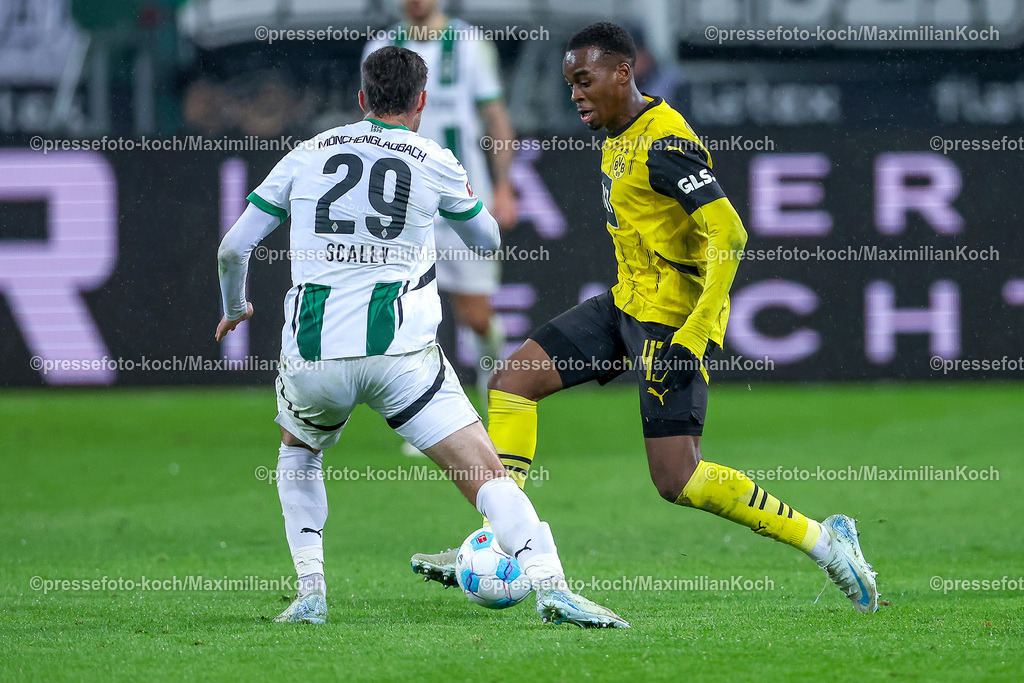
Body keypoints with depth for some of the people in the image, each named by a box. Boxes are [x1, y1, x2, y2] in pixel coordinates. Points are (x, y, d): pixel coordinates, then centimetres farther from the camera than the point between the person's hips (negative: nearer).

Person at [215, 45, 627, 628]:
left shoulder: (307, 155, 13)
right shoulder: (435, 162, 8)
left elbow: (233, 248, 12)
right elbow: (487, 239, 24)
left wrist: (235, 308, 32)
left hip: (313, 355, 2)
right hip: (400, 354, -2)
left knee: (299, 450, 31)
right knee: (485, 472, -4)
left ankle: (310, 591, 18)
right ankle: (549, 585, -26)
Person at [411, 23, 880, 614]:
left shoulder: (665, 143, -20)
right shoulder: (619, 138, 11)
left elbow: (729, 235, -26)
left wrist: (693, 335, -30)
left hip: (673, 319, -10)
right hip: (628, 304, 10)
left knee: (677, 481, -13)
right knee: (511, 382, 2)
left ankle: (820, 540, -3)